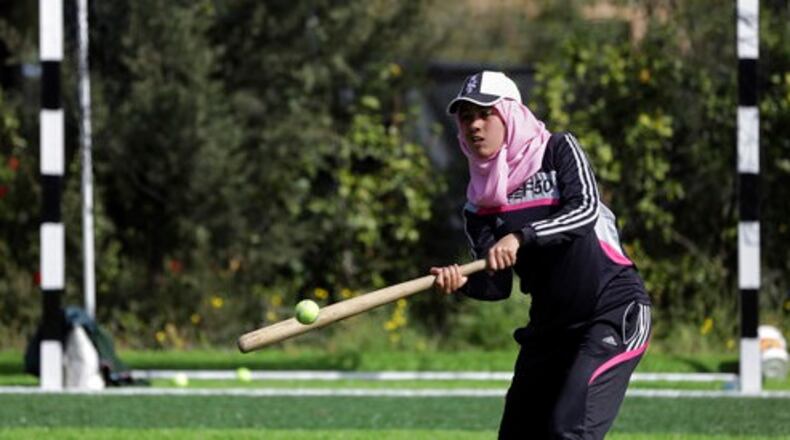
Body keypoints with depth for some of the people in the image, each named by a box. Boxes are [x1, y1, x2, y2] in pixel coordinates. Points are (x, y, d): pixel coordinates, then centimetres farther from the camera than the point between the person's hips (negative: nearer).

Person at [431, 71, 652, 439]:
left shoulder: (558, 151, -4)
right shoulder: (480, 204, 7)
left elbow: (585, 209, -21)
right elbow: (497, 284, -4)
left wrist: (521, 237, -34)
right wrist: (461, 282, -26)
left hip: (615, 312, -6)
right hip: (550, 325, 6)